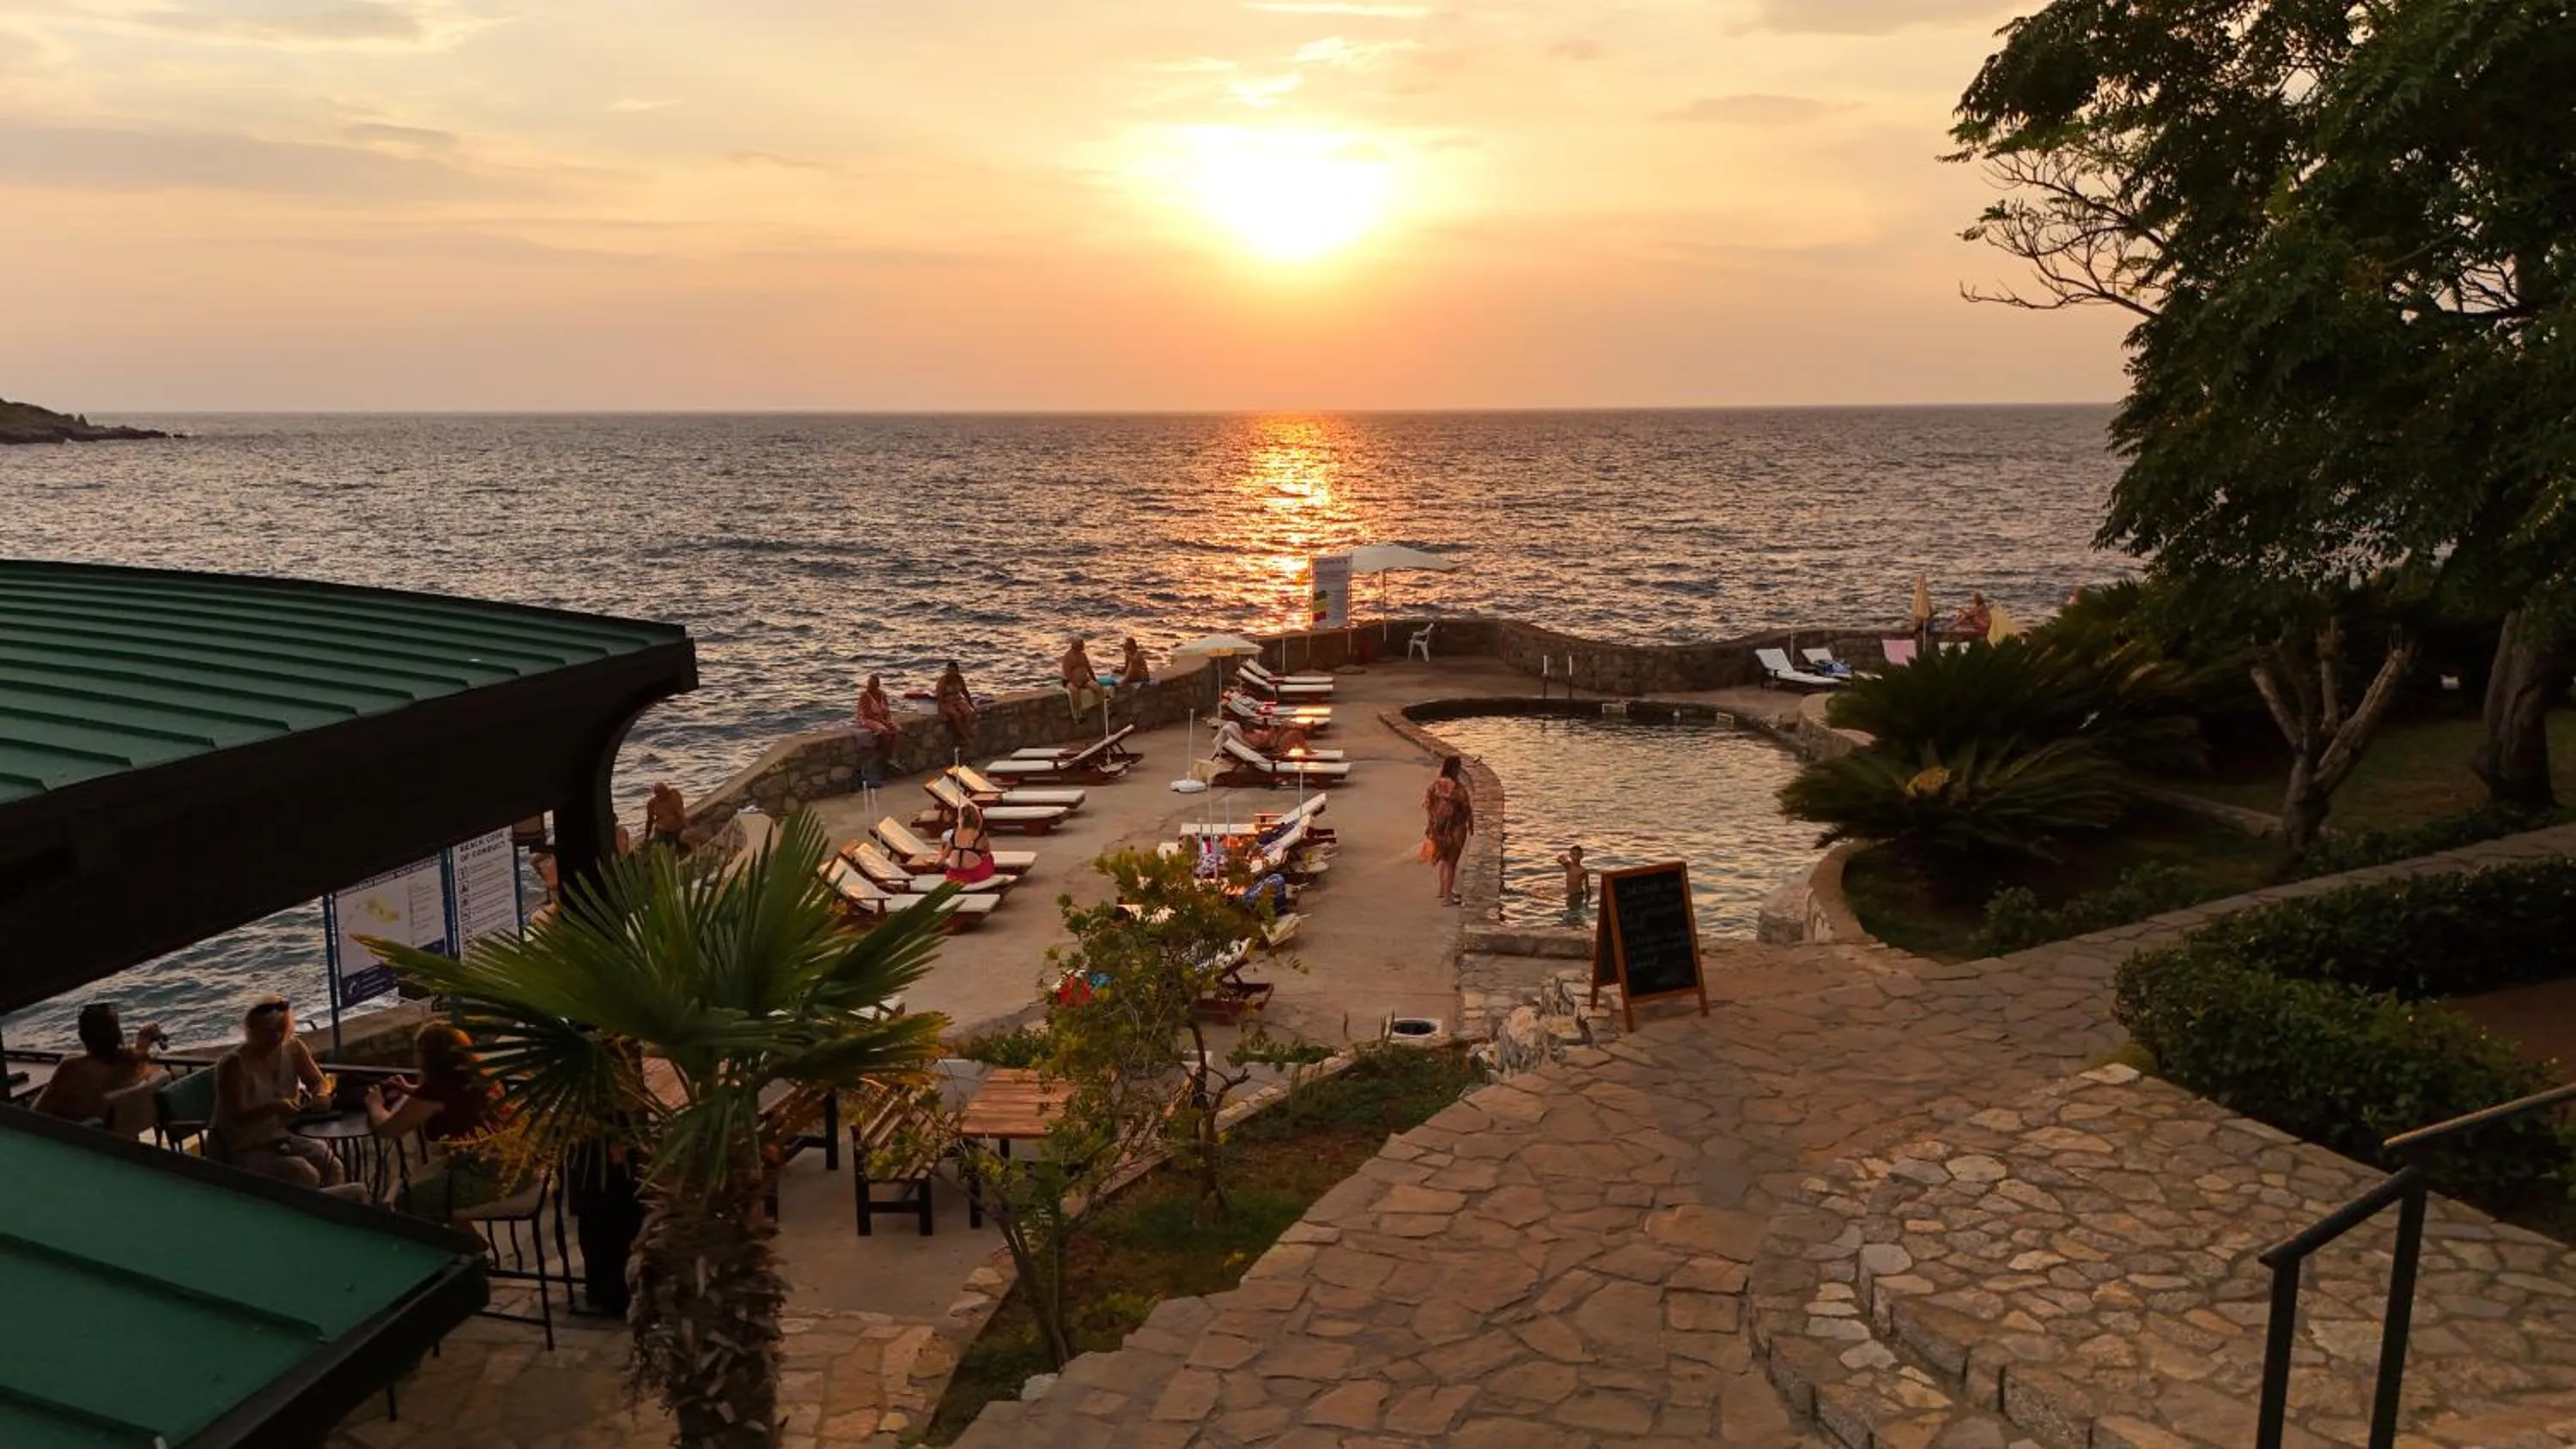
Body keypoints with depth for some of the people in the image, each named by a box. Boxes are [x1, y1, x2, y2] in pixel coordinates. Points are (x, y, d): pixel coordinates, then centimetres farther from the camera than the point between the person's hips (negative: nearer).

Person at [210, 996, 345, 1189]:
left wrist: (321, 1095, -19)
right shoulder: (234, 1064, -20)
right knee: (305, 1175, -25)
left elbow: (321, 1083, 5)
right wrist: (272, 1108, -41)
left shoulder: (293, 1049, -3)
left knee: (332, 1167, -14)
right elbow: (237, 1117, -23)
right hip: (243, 1149, -6)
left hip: (282, 1137, 6)